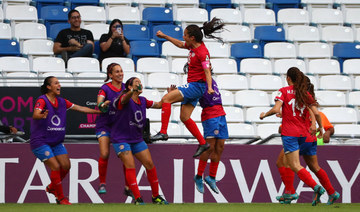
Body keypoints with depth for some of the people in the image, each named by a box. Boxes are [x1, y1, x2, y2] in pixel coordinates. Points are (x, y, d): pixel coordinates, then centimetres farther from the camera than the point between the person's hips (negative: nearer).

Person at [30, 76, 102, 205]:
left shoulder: (62, 102, 6)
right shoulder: (42, 100, -16)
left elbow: (80, 108, 13)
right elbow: (35, 114, -34)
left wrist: (99, 111, 12)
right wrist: (42, 115, -58)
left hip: (56, 141, 8)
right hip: (40, 141, -8)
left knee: (66, 166, 2)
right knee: (55, 167, -13)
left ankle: (52, 187, 27)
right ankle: (60, 198, 0)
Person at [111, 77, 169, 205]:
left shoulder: (142, 101, 7)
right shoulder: (124, 99, -15)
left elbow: (159, 105, 18)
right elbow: (125, 99, -40)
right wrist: (133, 91, -63)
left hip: (137, 139, 7)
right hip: (121, 139, -7)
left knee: (150, 164, 1)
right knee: (130, 166, -17)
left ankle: (156, 196, 12)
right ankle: (137, 199, -16)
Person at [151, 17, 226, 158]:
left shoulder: (202, 53, -20)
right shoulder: (193, 46, 7)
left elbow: (207, 71, -27)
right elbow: (181, 45, 29)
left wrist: (209, 88, -41)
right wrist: (165, 37, 35)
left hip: (197, 85, -10)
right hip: (192, 85, 10)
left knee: (166, 98, -19)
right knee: (184, 117, 9)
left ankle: (163, 132, -20)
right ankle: (202, 143, 15)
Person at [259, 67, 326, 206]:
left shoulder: (284, 91, -3)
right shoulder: (305, 94, 8)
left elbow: (276, 109, -15)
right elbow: (316, 113, 0)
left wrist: (264, 115, 3)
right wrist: (320, 128, 15)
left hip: (289, 133, -6)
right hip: (303, 132, 6)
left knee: (295, 166, -10)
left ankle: (316, 187, -29)